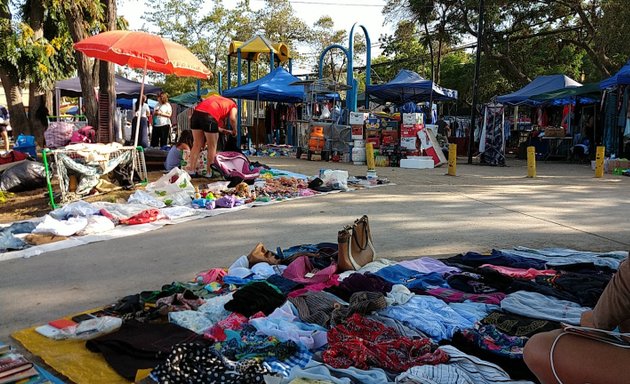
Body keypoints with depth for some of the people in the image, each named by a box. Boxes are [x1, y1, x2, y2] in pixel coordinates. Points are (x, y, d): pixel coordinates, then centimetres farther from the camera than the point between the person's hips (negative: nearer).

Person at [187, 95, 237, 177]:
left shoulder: (216, 98, 38)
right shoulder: (233, 105, 22)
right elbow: (232, 118, 0)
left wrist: (221, 130, 38)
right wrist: (234, 132, 16)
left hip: (196, 112, 6)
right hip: (209, 116, -6)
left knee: (197, 144, 15)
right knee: (212, 146, 7)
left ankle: (190, 169, 13)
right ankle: (209, 172, 9)